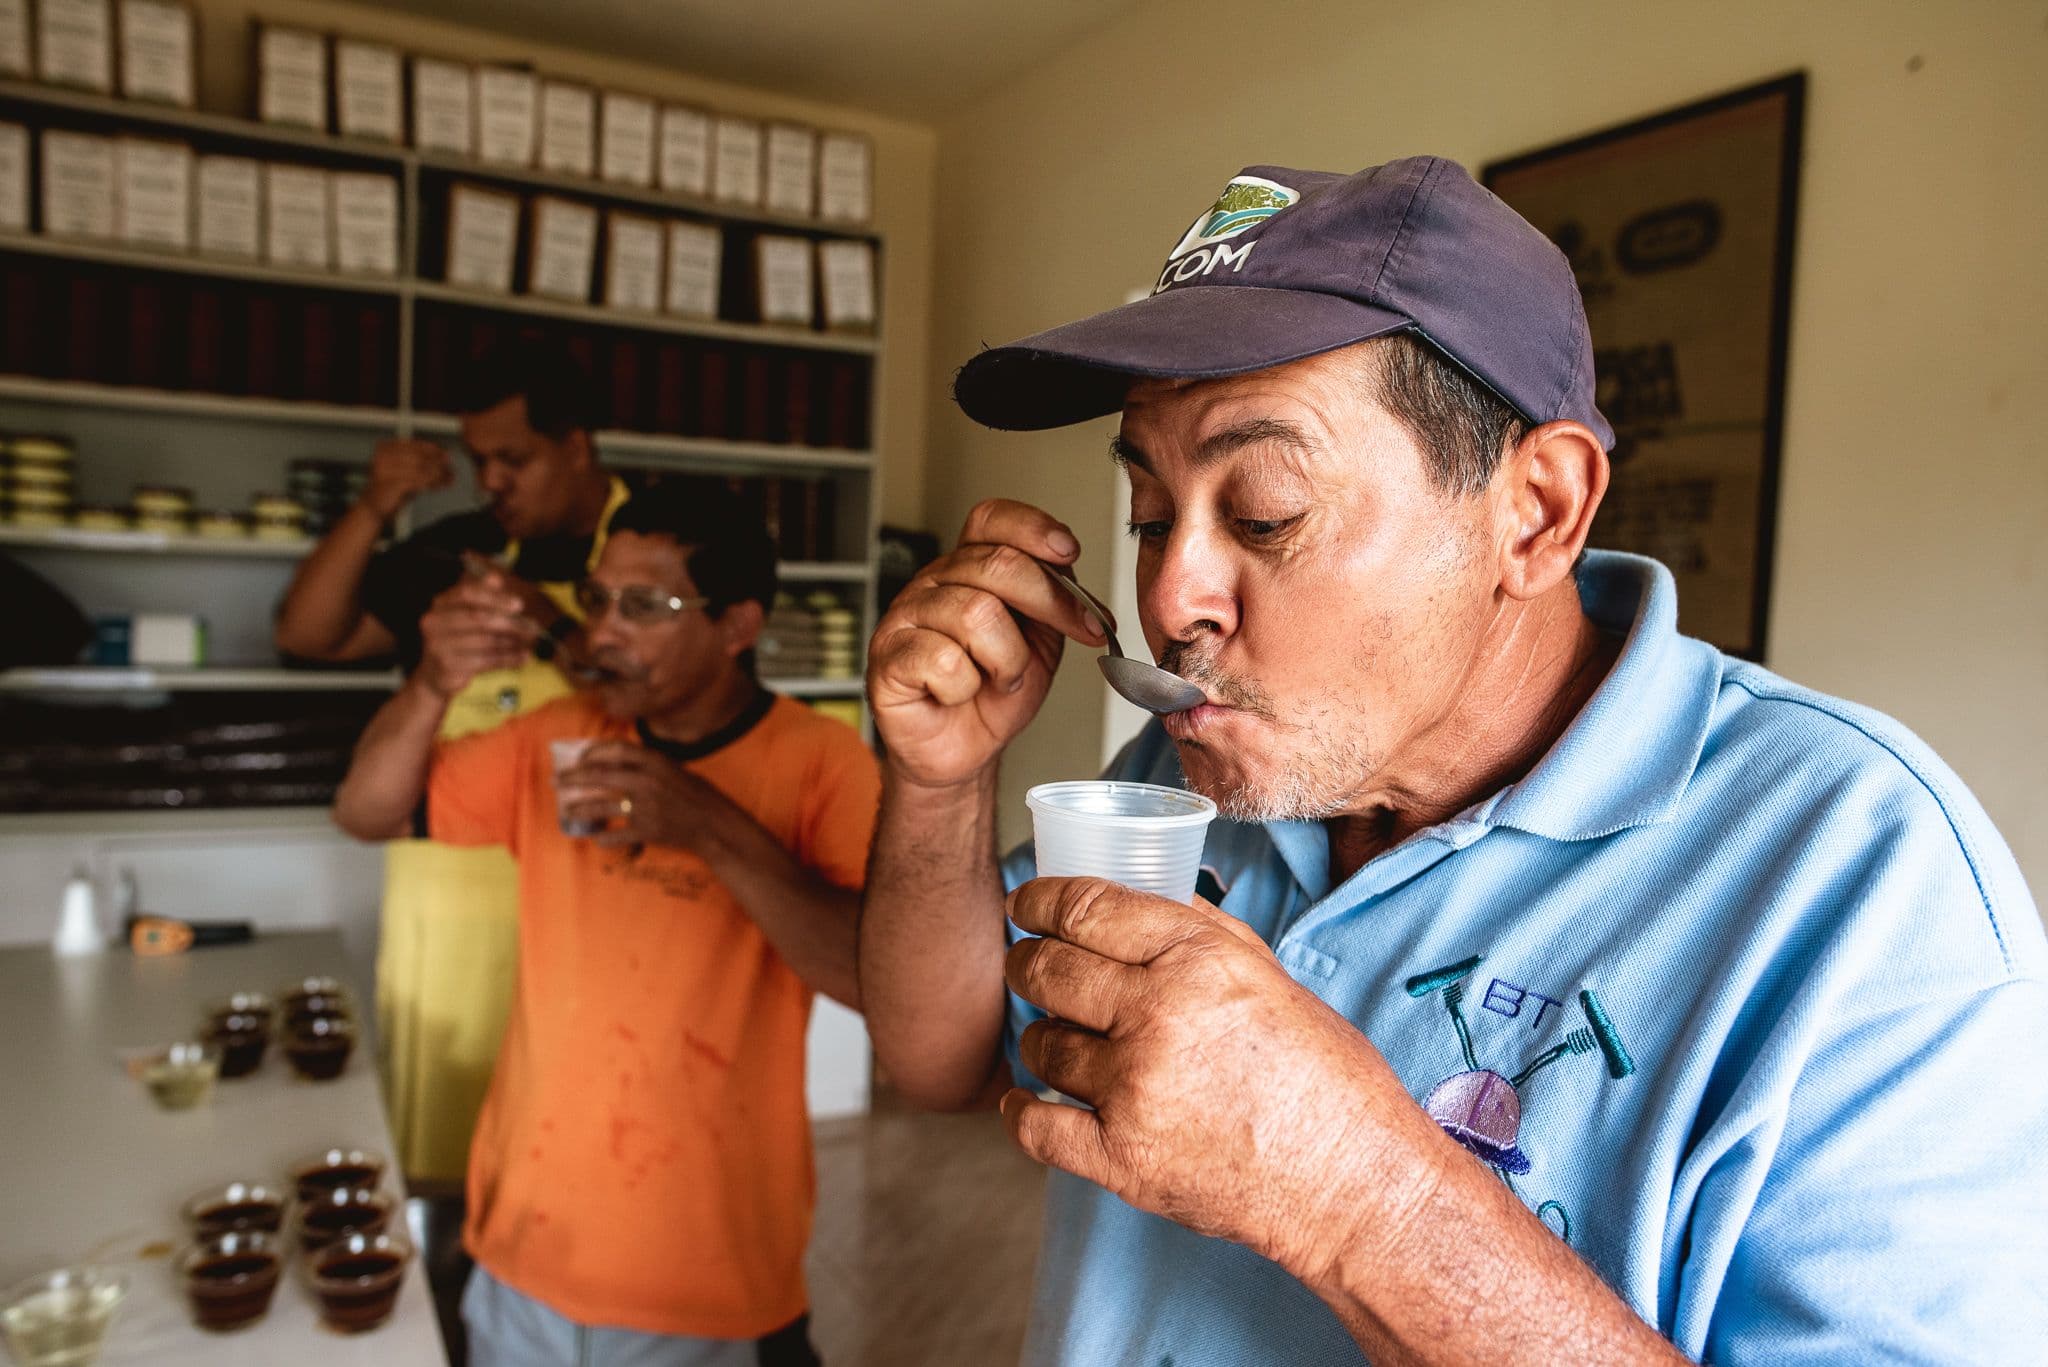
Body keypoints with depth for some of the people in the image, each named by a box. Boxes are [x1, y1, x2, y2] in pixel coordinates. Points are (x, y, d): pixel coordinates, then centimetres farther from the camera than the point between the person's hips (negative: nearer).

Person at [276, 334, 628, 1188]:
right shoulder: (457, 550, 10)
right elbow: (306, 636, 8)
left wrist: (555, 630, -23)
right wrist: (374, 510, -5)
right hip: (448, 893, 5)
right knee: (434, 1146, 13)